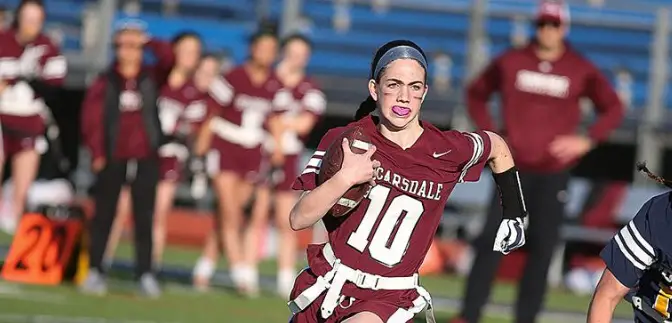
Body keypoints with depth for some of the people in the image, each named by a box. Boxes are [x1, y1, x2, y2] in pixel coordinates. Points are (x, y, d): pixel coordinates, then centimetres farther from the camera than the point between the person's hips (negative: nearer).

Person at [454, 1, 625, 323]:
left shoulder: (581, 70, -2)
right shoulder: (511, 62, 1)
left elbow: (613, 108, 5)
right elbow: (476, 93, 13)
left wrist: (586, 140, -8)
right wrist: (489, 133, 2)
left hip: (554, 172, 0)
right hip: (514, 167, 0)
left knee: (542, 248, 1)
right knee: (491, 240, -7)